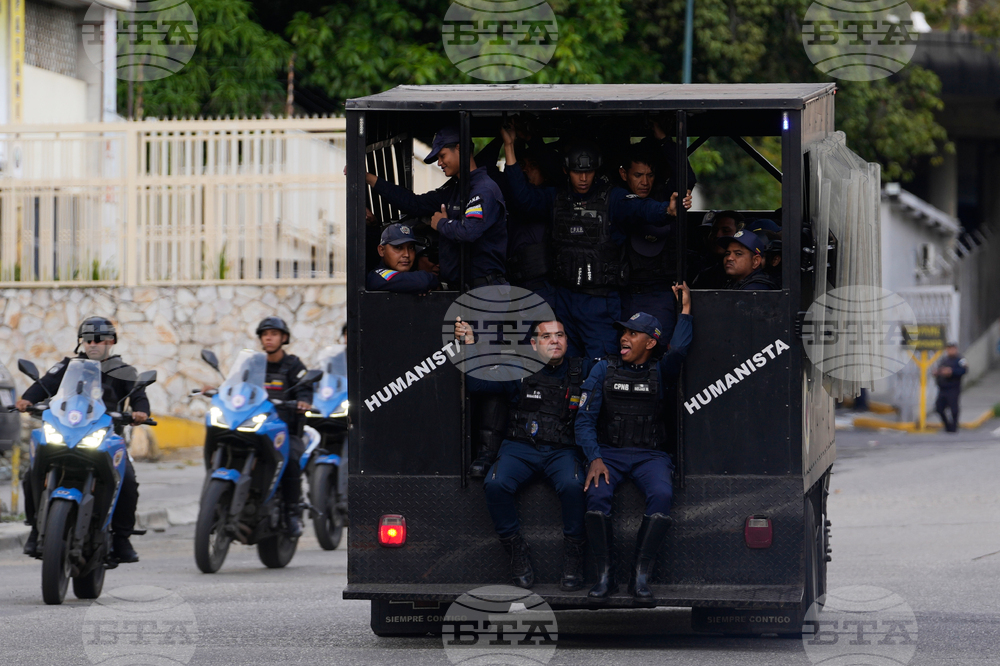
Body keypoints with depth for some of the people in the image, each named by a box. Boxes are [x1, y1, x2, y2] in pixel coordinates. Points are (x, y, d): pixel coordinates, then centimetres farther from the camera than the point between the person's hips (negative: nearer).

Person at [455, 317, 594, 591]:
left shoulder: (582, 370, 11)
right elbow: (477, 382, 4)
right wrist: (470, 346, -6)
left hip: (562, 451, 0)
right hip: (521, 447, 0)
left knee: (572, 485, -34)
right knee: (496, 485, -30)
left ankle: (572, 556, -17)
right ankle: (516, 551, -13)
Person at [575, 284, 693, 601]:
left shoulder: (661, 371, 7)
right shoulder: (604, 369, 8)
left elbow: (678, 350, -16)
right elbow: (585, 420, 3)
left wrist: (685, 310, -15)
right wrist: (595, 458, -11)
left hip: (649, 454, 0)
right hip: (609, 452, 0)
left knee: (662, 494, -32)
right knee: (597, 494, -31)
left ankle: (641, 575, -26)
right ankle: (604, 574, -21)